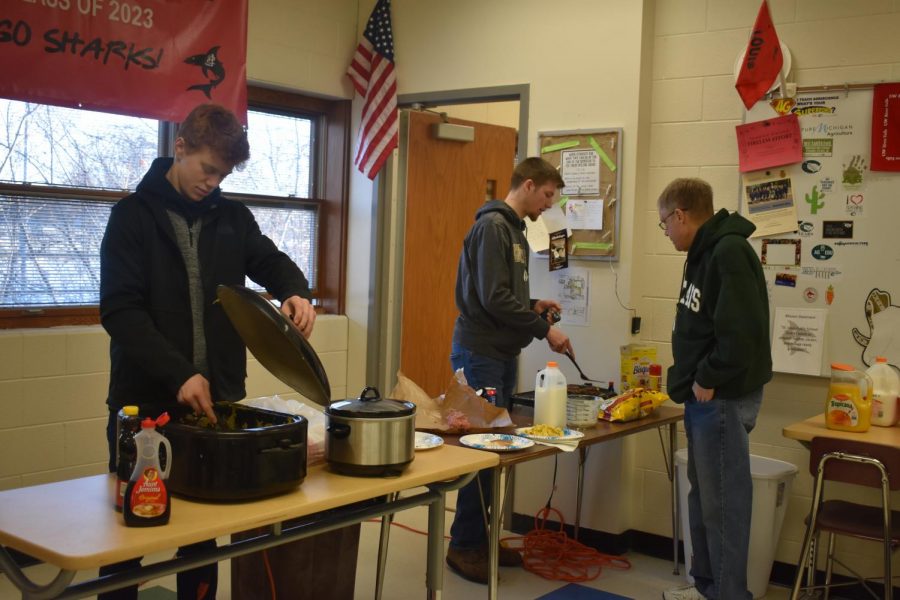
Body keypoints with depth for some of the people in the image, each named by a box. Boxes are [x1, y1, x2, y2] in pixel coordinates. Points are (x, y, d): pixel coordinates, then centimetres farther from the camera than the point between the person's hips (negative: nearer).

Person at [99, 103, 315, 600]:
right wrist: (178, 374, -25)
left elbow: (272, 262, 12)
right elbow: (121, 308, -13)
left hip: (218, 395, 4)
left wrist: (295, 293, -14)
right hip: (145, 399, -3)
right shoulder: (134, 215, -6)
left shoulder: (232, 217, 7)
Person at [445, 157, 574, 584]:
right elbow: (493, 298, -21)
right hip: (480, 352, -9)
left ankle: (481, 537, 22)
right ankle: (463, 545, 6)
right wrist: (544, 330, -16)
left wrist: (534, 305, 5)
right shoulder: (492, 225, -14)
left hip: (502, 353, 9)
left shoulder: (514, 229, 16)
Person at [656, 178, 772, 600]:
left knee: (724, 501, -2)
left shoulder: (728, 252, -18)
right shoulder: (705, 252, 14)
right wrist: (688, 379, 17)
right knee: (703, 496, 17)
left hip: (723, 397, -10)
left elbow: (741, 331, -27)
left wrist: (708, 379, -18)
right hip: (704, 396, 10)